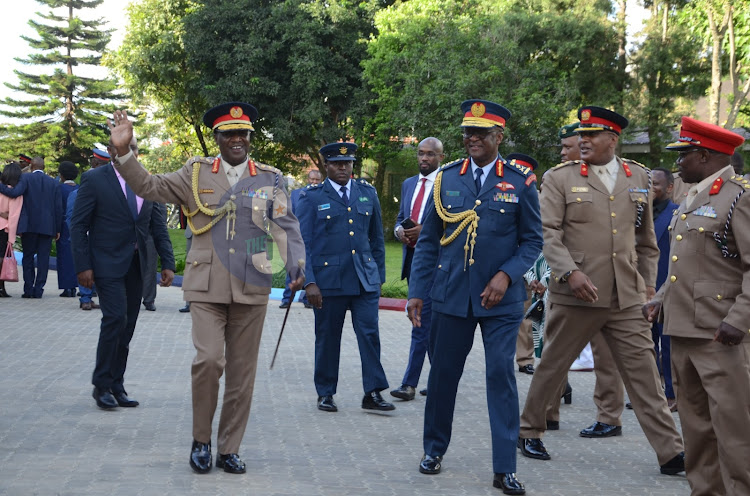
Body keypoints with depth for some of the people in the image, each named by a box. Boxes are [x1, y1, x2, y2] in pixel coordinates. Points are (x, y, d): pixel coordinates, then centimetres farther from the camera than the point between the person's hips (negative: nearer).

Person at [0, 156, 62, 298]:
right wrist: (57, 229, 11)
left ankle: (28, 289, 2)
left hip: (29, 225, -2)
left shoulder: (26, 178, -2)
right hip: (47, 226, 2)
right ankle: (38, 289, 0)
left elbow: (15, 192, -20)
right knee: (43, 258, 4)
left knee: (28, 257, 7)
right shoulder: (53, 182, 8)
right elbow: (58, 207, 6)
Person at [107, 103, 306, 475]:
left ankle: (229, 448, 19)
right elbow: (149, 186, 1)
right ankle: (201, 440, 6)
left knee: (242, 372, 6)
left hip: (251, 289, 2)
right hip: (206, 287, -1)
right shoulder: (196, 172, 5)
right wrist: (124, 151, -14)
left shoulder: (270, 179, 6)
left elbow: (287, 227, 1)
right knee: (208, 360, -16)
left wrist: (298, 269, -13)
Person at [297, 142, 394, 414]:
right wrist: (309, 282, -10)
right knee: (327, 338, 5)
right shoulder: (312, 197, 1)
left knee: (370, 334, -4)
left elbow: (377, 238, 16)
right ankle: (325, 393, 17)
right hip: (328, 279, -2)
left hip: (365, 278, 2)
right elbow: (304, 243, -2)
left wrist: (379, 276, 13)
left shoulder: (367, 193, 11)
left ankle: (373, 393, 1)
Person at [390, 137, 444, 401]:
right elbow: (400, 218, 21)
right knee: (433, 321, 13)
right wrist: (399, 230, -2)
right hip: (412, 258, 7)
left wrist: (425, 231, -19)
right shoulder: (408, 184, 16)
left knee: (422, 321, -10)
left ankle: (409, 383, -11)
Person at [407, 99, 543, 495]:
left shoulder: (520, 182, -1)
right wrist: (417, 291, 2)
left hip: (501, 299, -2)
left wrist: (506, 276, -13)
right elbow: (428, 240, 8)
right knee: (443, 373, 10)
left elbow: (532, 240, 2)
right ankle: (434, 450, 29)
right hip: (451, 296, 2)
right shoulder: (446, 178, 5)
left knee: (502, 376, -4)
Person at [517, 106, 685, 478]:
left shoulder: (639, 178, 11)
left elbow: (646, 239, 17)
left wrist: (648, 283, 13)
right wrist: (571, 272, -21)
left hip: (628, 298, 3)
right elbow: (548, 234, -9)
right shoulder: (560, 179, -1)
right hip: (575, 294, -2)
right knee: (552, 367, 10)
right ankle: (529, 431, 28)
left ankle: (670, 453, 1)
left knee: (644, 373, 0)